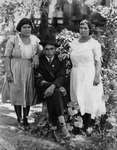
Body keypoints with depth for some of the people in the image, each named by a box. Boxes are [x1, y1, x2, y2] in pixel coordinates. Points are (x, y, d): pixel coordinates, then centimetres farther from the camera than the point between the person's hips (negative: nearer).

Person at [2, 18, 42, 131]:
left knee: (28, 95, 7)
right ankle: (19, 120, 13)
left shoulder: (35, 39, 7)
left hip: (30, 70, 3)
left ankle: (25, 119, 21)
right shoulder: (13, 40, -4)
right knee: (17, 95, 1)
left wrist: (37, 56, -9)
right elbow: (7, 56, -6)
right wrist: (8, 71, -14)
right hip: (16, 70, -3)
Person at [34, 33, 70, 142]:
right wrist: (58, 87, -20)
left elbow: (61, 77, -8)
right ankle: (62, 124, -42)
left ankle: (54, 129, -38)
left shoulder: (61, 60, 6)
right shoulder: (39, 61, 3)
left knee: (54, 95, -34)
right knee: (56, 92, -33)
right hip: (44, 90, -1)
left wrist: (53, 86, -32)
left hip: (57, 88, 1)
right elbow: (38, 80, -7)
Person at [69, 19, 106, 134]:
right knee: (78, 100, 2)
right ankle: (82, 124, 10)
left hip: (89, 76, -4)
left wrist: (97, 76, -15)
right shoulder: (73, 44, 12)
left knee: (89, 99, -6)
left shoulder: (94, 44, -1)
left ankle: (89, 125, 0)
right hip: (76, 76, 4)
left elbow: (98, 62, -6)